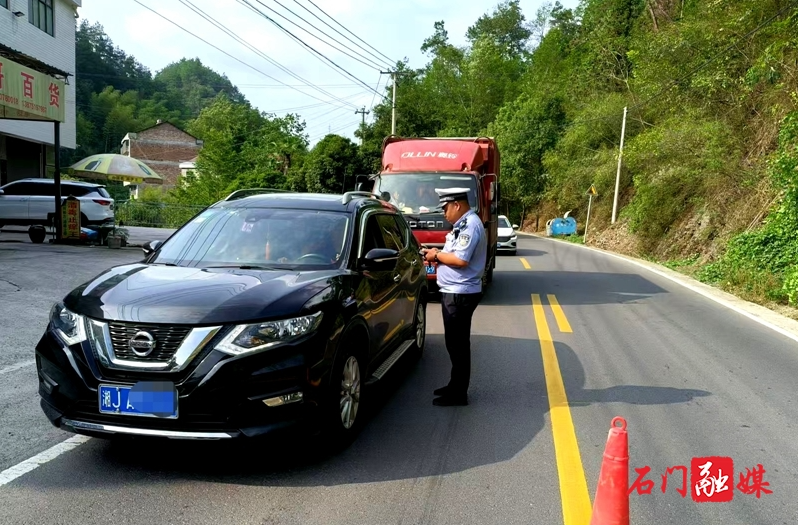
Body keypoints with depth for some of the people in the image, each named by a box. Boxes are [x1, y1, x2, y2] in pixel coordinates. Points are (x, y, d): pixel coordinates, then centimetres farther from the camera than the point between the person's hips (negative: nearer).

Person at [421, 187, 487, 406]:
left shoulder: (470, 225, -18)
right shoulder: (463, 224, 15)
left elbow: (461, 260, -26)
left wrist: (437, 255, -12)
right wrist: (438, 255, 3)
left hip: (460, 294, -10)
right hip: (454, 292, 10)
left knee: (457, 343, -3)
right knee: (454, 342, 17)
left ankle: (458, 394, 6)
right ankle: (455, 385, 28)